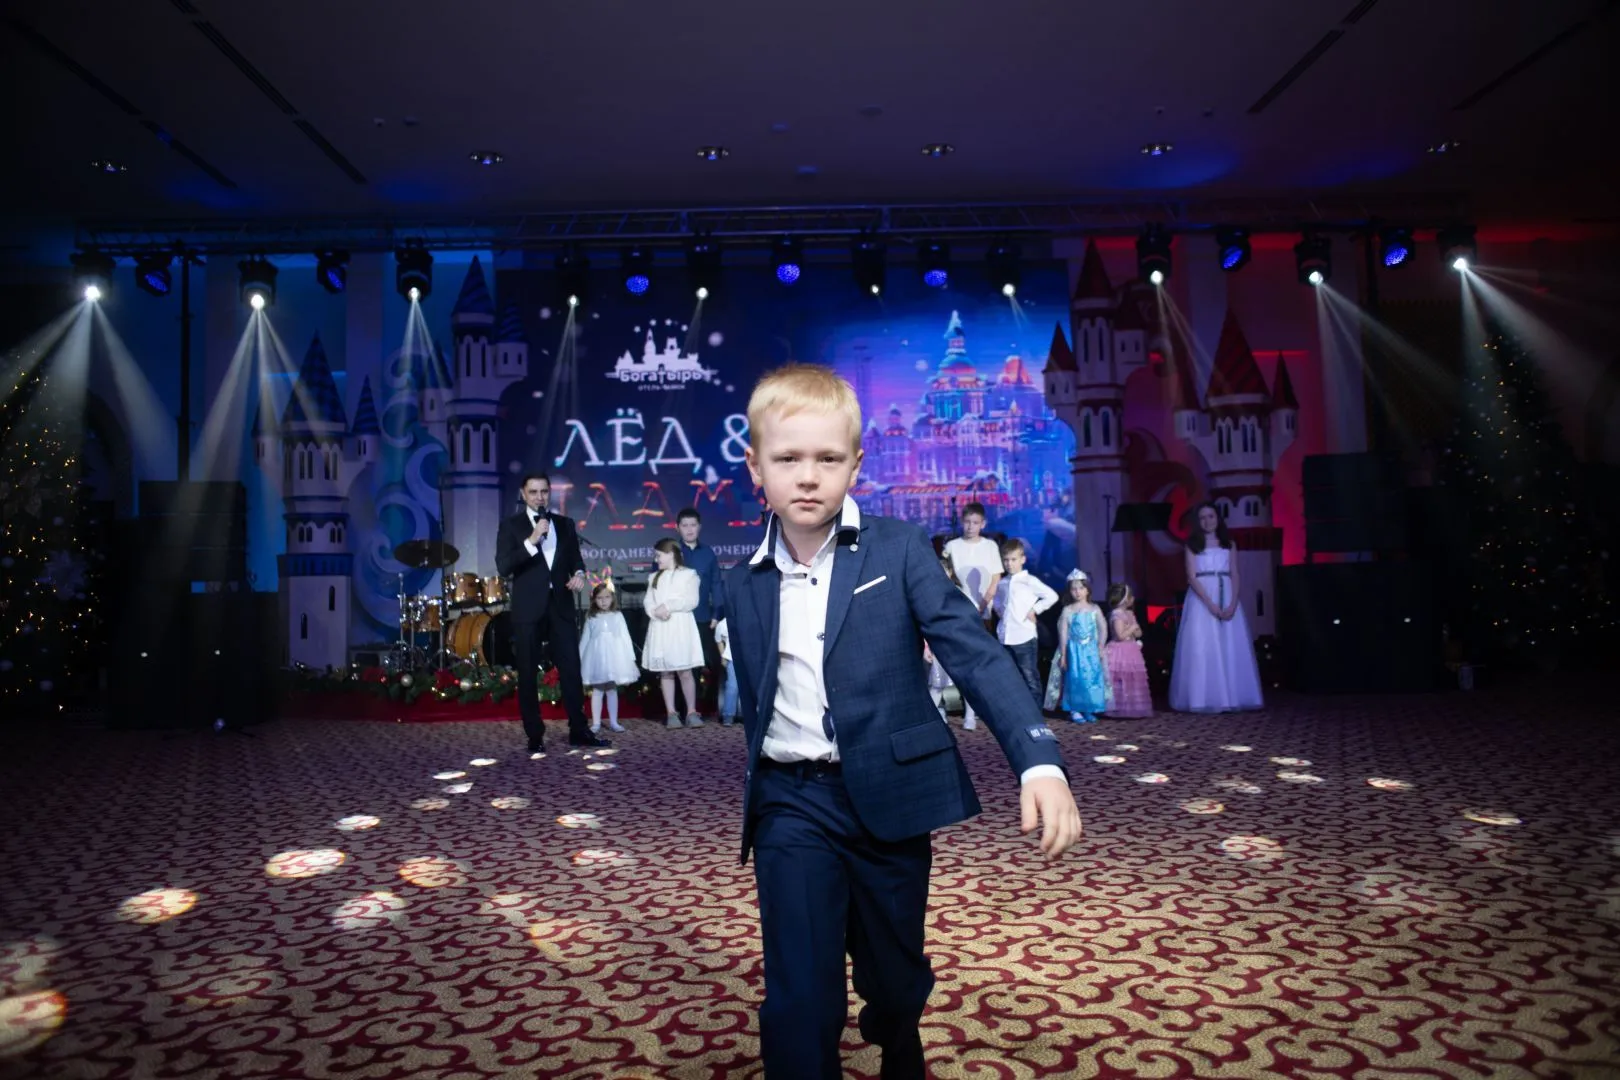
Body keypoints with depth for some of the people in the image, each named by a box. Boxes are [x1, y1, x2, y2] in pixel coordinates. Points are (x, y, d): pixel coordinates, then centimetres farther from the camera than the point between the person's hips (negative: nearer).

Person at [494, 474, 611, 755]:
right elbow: (503, 567, -11)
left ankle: (578, 731, 11)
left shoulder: (565, 524, 11)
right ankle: (535, 736, 11)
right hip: (528, 609, -3)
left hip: (561, 606, 3)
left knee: (571, 669, 3)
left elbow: (575, 558, 17)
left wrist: (578, 573, -5)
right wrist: (532, 541, -21)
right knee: (528, 675, 3)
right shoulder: (511, 526, 0)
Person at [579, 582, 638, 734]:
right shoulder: (591, 618, 4)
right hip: (596, 657, 0)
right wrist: (579, 659, 5)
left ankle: (613, 722, 14)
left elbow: (625, 637, 3)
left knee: (612, 690, 7)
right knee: (596, 690, 4)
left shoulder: (617, 616, 3)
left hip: (614, 656, 0)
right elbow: (584, 639, 6)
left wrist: (630, 658, 0)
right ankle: (596, 723, 10)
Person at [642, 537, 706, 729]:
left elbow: (691, 601, -8)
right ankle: (671, 713, 6)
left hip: (681, 628, -4)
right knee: (665, 672, 3)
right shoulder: (654, 578, 18)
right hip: (659, 629, 4)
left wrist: (668, 606, -13)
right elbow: (648, 604, 8)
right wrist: (657, 612, -13)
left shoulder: (688, 574, 3)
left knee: (684, 671, -7)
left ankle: (691, 712, 1)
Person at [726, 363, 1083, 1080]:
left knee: (895, 984, 19)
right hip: (792, 805, 1)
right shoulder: (743, 586, 3)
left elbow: (976, 654, -14)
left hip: (890, 796, -1)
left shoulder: (899, 551, -6)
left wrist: (1039, 760, -25)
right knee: (800, 1006, -4)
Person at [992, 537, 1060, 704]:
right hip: (1005, 638, 6)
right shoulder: (1002, 583, 11)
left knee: (1030, 677, 1)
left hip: (1024, 637, -6)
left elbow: (1052, 596, -10)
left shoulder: (1030, 581, -7)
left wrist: (1035, 609, -9)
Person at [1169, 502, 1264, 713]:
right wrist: (1210, 604, -16)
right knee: (1203, 648, -7)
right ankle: (1205, 700, -4)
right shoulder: (1192, 545, 4)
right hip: (1202, 599, -3)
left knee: (1232, 649, 1)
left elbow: (1235, 576, 6)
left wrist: (1232, 604, -9)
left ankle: (1232, 698, 7)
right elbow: (1192, 578, -5)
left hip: (1227, 598, 3)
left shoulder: (1229, 543, 12)